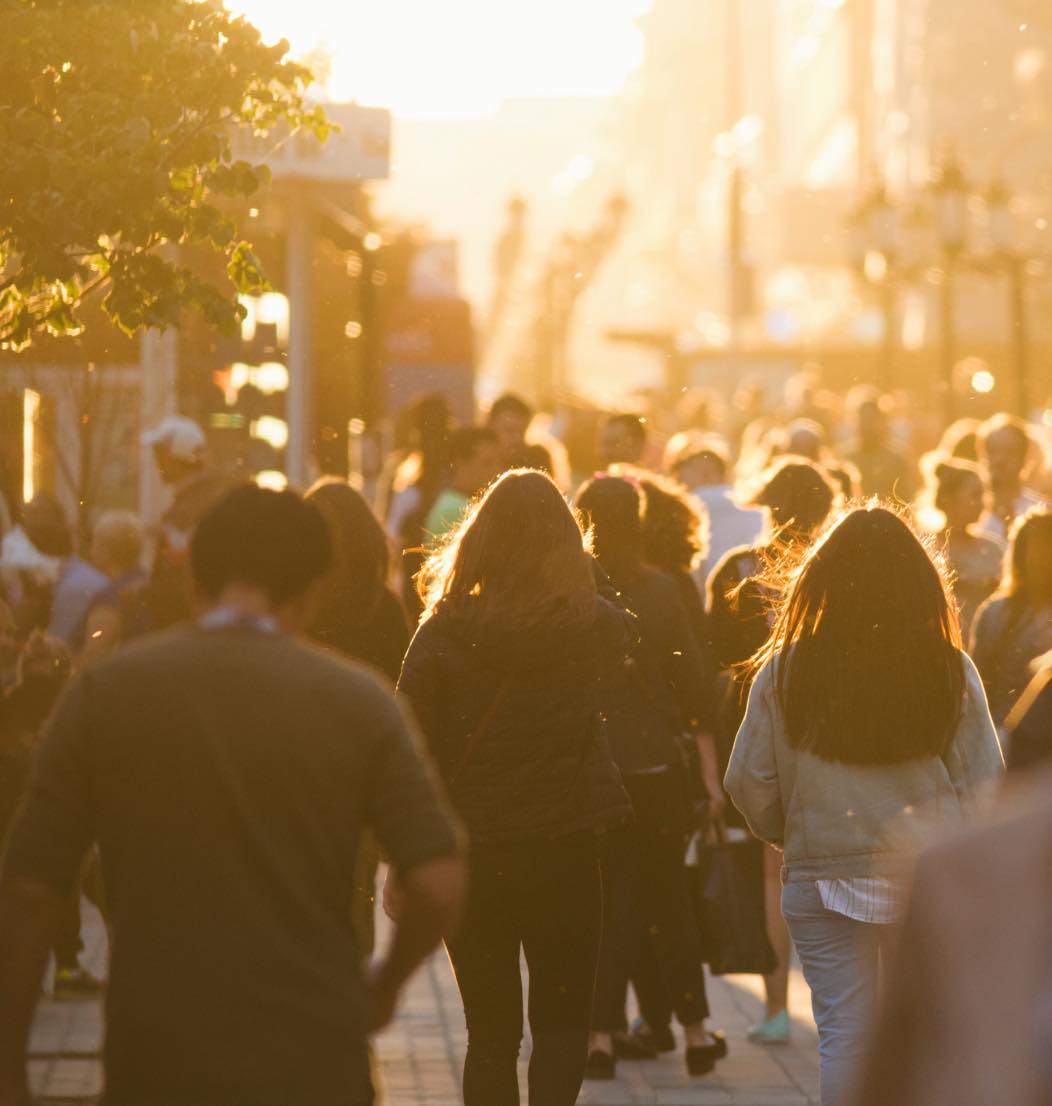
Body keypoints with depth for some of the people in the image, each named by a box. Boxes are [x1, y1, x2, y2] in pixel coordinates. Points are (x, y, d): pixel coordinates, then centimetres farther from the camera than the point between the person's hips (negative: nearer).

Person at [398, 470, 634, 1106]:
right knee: (563, 1022, 12)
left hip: (467, 855, 0)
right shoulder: (593, 625, -6)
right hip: (563, 848, 0)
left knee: (490, 1034, 11)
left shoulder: (442, 632, -8)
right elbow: (628, 640, 20)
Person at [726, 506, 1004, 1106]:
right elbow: (985, 783, -2)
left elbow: (749, 783, -2)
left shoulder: (784, 672, -6)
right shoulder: (951, 672, -6)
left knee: (844, 1035, 6)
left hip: (822, 877, 0)